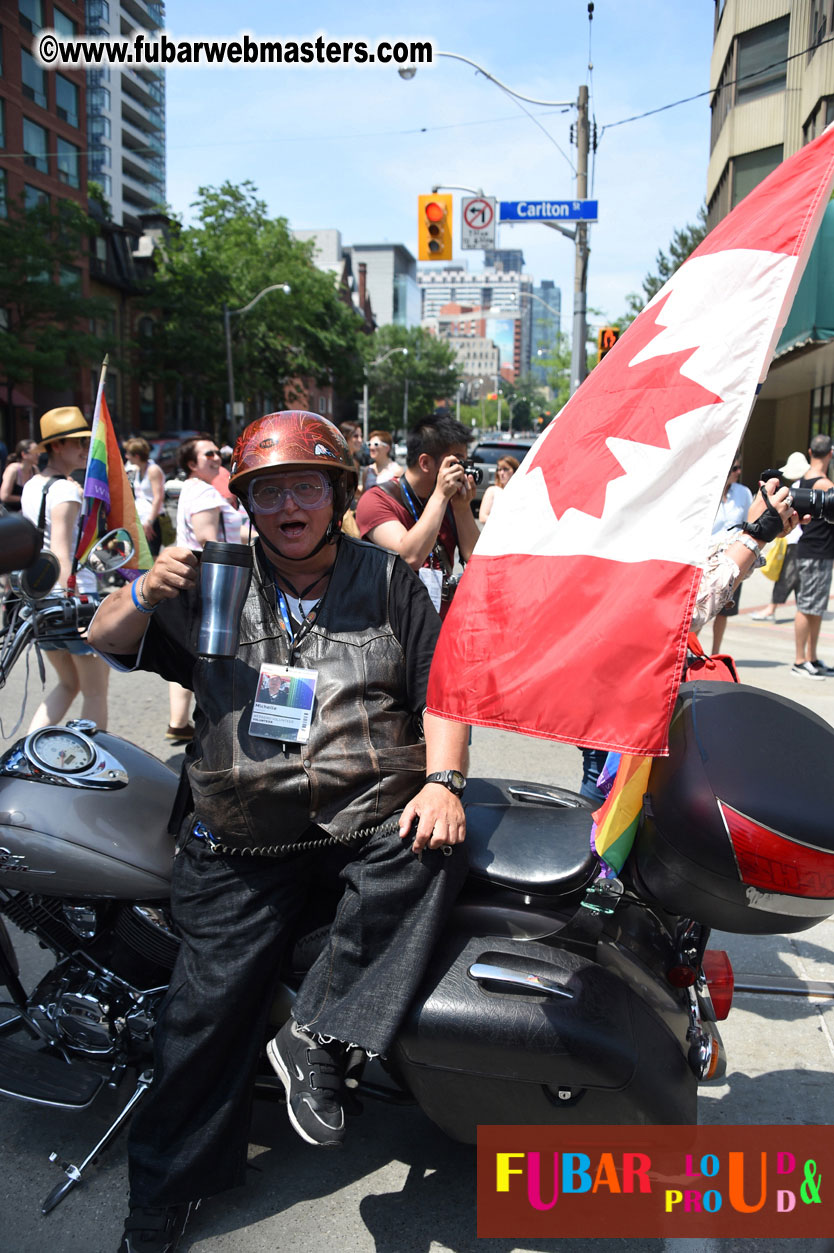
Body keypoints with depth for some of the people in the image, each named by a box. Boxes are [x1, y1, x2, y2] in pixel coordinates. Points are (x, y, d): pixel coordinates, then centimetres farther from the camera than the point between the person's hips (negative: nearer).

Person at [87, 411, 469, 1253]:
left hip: (371, 817, -1)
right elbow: (106, 643, 9)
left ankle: (318, 1036, -17)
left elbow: (440, 690, 6)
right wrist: (146, 591, -13)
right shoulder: (214, 583, 11)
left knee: (432, 852, -32)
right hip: (245, 838, 1)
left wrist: (441, 781, -11)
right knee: (208, 1003, 1)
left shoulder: (388, 581, 9)